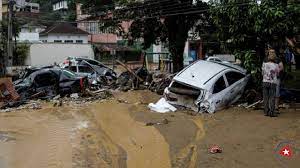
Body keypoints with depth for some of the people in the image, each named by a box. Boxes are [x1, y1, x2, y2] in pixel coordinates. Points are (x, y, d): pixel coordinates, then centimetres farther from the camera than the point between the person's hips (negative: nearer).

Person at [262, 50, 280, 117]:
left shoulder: (264, 64, -2)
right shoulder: (276, 65, -6)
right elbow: (277, 74, 8)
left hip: (265, 82, 2)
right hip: (273, 83, -2)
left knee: (266, 98, 7)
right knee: (272, 98, 1)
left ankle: (266, 112, 9)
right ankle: (272, 112, 0)